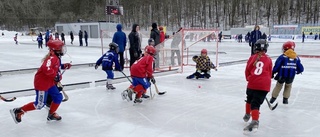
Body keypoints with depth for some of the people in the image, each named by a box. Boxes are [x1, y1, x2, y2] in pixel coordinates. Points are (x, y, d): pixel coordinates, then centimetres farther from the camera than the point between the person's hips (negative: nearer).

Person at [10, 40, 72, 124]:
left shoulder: (56, 57, 8)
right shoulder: (52, 58, -23)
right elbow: (46, 68, -38)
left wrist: (64, 66, 9)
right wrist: (56, 75, -29)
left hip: (49, 83, 10)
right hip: (42, 83, -10)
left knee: (58, 97, 10)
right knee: (39, 104, -4)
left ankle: (51, 114, 25)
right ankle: (18, 111, 9)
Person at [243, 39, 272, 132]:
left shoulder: (252, 57, 5)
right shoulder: (268, 59, 7)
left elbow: (247, 70, 8)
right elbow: (269, 73, 14)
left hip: (252, 83, 0)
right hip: (264, 85, 0)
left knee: (249, 99, 24)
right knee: (256, 103, -1)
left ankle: (247, 115, 39)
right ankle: (255, 122, -16)